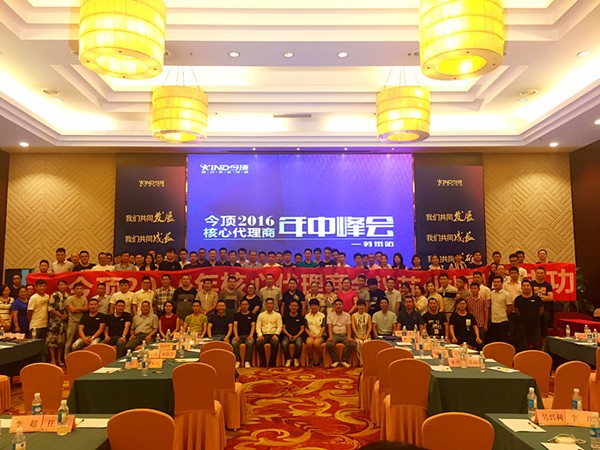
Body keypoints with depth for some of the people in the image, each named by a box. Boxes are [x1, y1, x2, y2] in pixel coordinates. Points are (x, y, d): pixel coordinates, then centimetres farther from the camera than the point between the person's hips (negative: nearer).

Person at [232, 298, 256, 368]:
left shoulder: (252, 315, 13)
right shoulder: (236, 315, 15)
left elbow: (253, 326, 2)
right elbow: (235, 325, 4)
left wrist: (251, 335, -16)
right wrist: (236, 335, -14)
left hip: (248, 335, -1)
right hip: (239, 335, 1)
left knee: (250, 343, -34)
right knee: (234, 343, -31)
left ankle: (247, 361, -24)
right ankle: (237, 361, -19)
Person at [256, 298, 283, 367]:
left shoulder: (277, 315, 16)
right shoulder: (261, 315, 18)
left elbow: (279, 326, 6)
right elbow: (258, 326, 9)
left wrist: (276, 334, -13)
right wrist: (260, 334, -10)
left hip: (273, 335, -1)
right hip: (264, 335, 1)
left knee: (275, 343, -35)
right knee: (258, 343, -33)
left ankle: (272, 362, -18)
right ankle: (263, 362, -16)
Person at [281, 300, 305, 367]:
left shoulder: (300, 317, 12)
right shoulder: (285, 316, 13)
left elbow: (302, 328, 7)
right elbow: (283, 328, 7)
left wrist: (297, 336, -10)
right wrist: (288, 335, -10)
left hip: (297, 336, 0)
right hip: (287, 335, 1)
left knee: (299, 344, -34)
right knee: (284, 344, -33)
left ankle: (296, 359, -9)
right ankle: (288, 359, -11)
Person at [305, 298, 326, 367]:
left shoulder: (322, 315, 13)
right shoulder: (307, 316, 16)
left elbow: (323, 327, 4)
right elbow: (306, 328, 9)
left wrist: (319, 335, -12)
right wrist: (310, 334, -9)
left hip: (320, 335, -1)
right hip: (311, 335, 1)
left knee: (316, 343, -34)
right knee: (309, 342, -34)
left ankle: (322, 359, -10)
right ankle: (311, 360, -14)